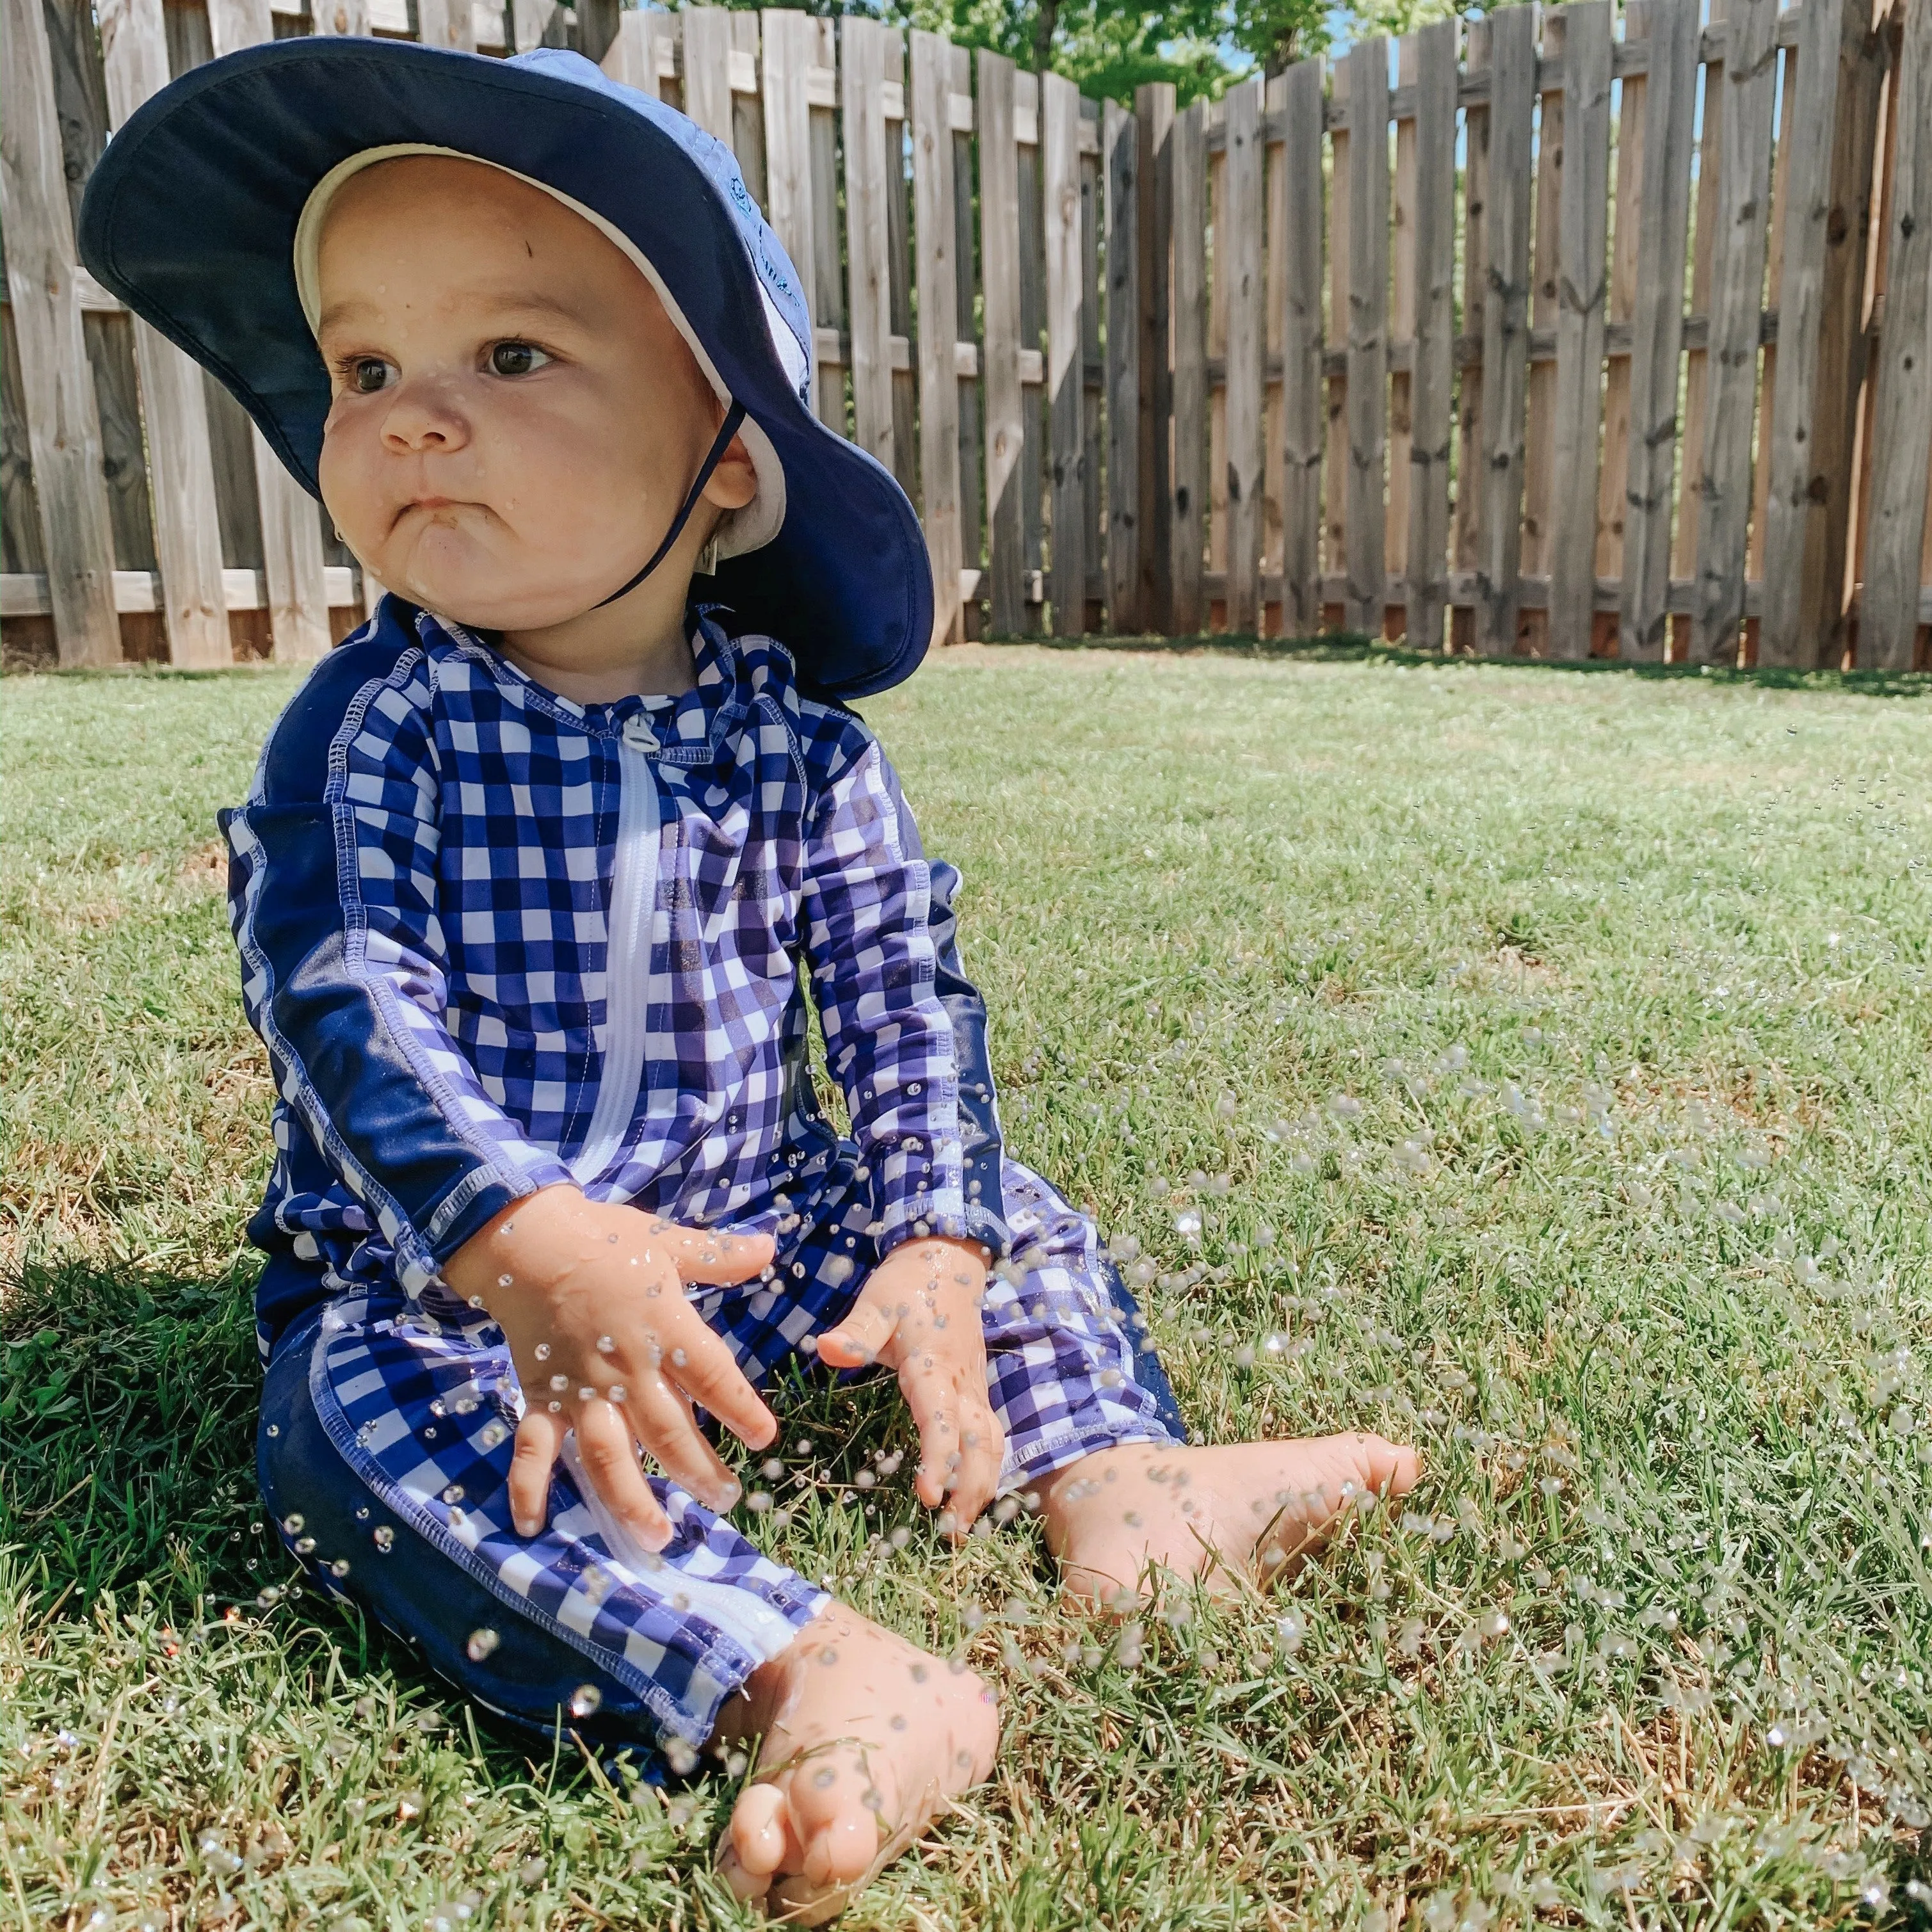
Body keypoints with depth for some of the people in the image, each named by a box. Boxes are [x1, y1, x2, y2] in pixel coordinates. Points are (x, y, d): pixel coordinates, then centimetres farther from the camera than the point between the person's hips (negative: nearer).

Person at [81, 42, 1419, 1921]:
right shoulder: (370, 731, -13)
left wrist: (937, 1245, -20)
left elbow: (902, 989, -7)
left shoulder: (795, 731, -7)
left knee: (1011, 1209, 0)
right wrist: (531, 1243, -36)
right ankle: (814, 1679, -41)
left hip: (764, 1224, 4)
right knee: (377, 1401, -32)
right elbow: (346, 1013, -21)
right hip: (440, 1267, -3)